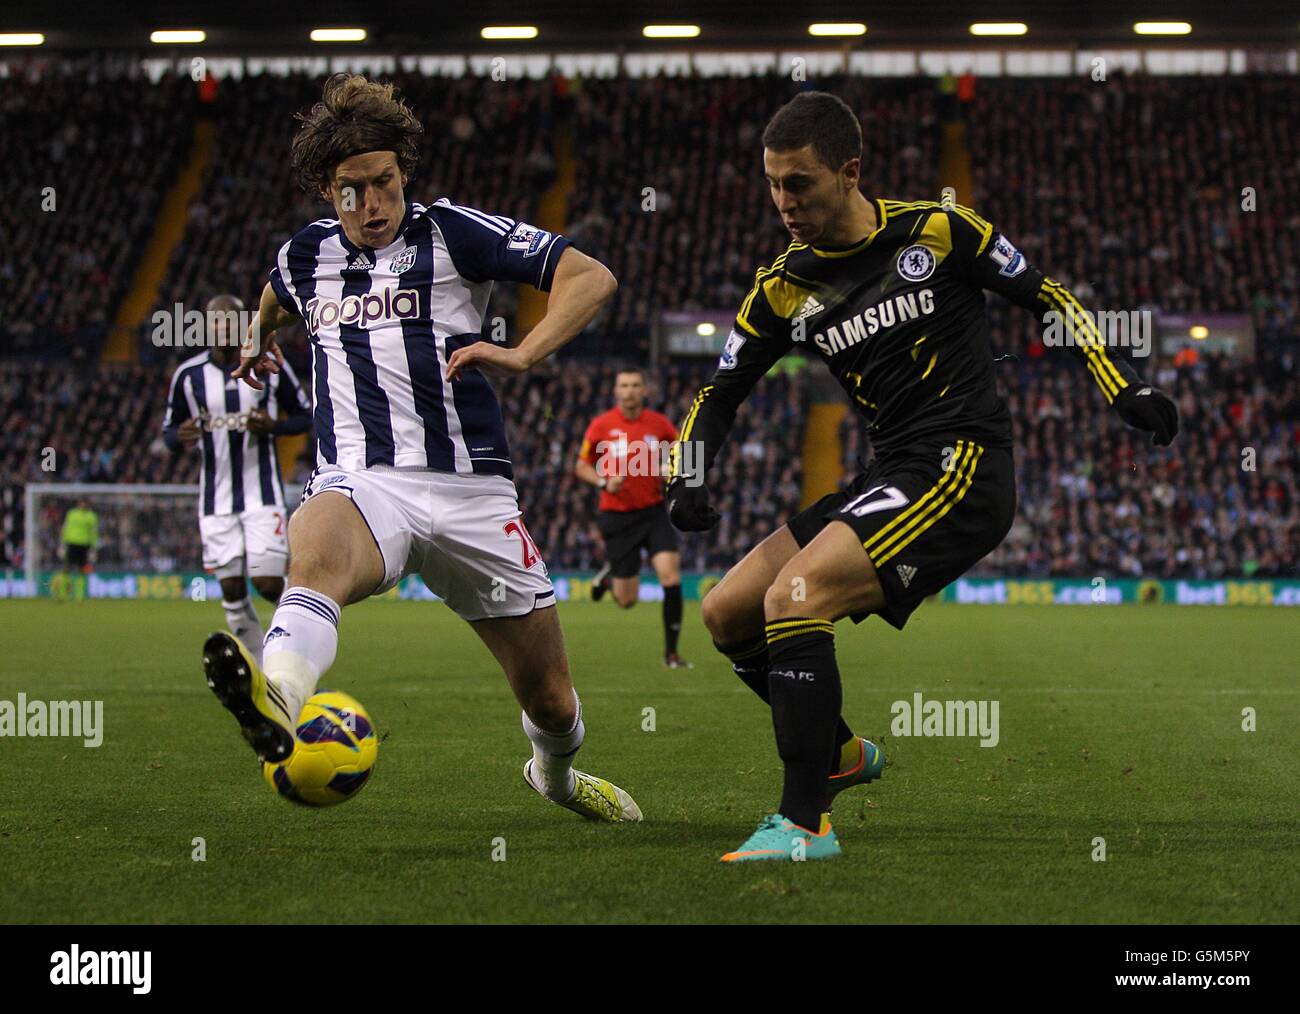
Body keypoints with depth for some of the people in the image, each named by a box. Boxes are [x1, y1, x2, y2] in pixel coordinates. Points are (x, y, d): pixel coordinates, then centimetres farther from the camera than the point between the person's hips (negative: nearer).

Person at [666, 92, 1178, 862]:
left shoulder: (937, 232, -6)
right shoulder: (783, 291, 7)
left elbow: (1047, 298, 5)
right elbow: (721, 393, 15)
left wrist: (1123, 388, -3)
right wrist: (690, 480, -3)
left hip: (963, 467, -7)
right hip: (890, 477, 7)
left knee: (794, 596, -24)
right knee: (727, 612, 6)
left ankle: (806, 823, -21)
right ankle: (838, 754, 28)